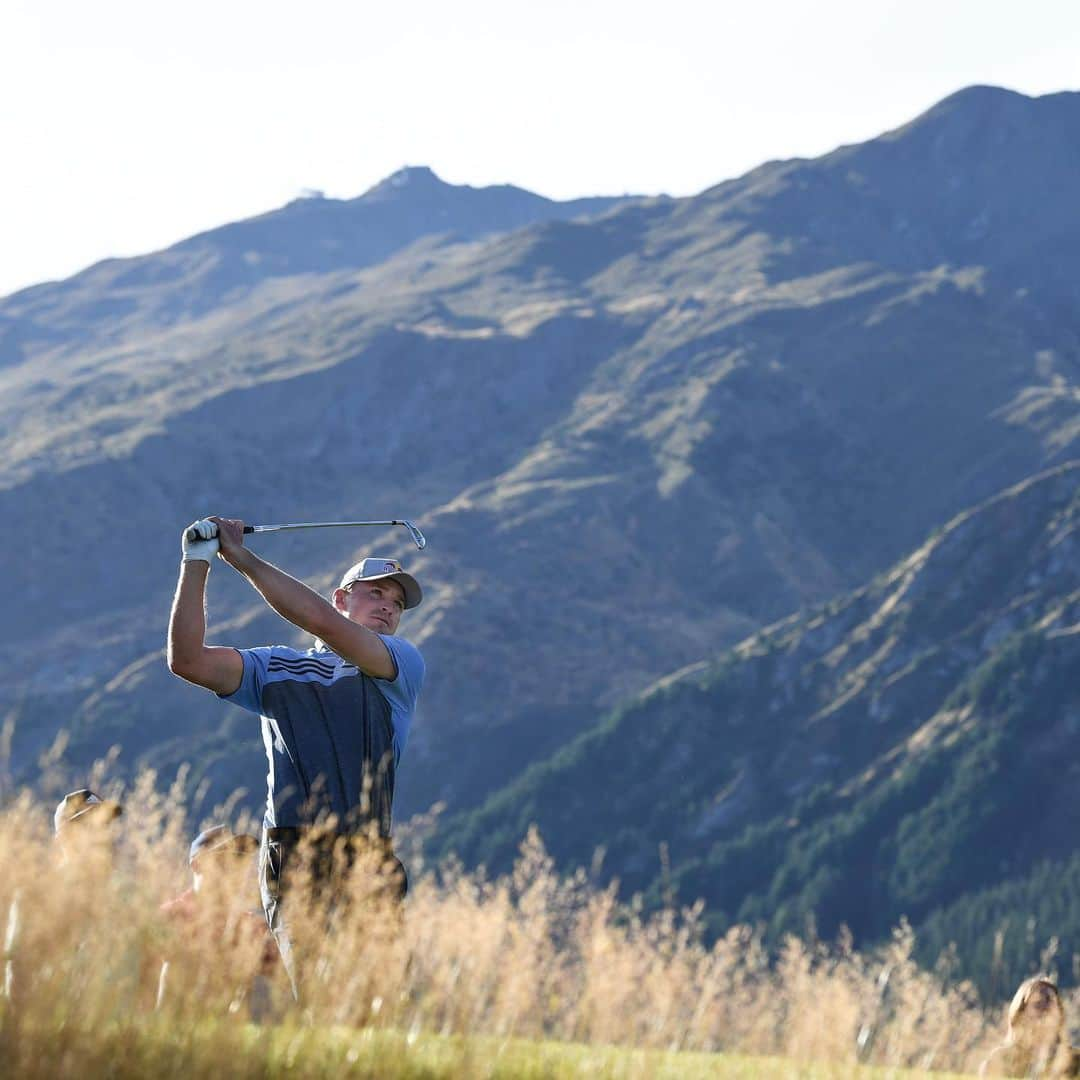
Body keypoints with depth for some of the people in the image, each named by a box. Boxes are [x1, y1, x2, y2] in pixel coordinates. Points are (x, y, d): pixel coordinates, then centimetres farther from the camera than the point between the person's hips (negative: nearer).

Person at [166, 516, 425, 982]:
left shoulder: (403, 665, 13)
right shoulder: (276, 667, 21)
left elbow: (324, 623, -5)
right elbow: (188, 660, 8)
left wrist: (243, 559, -3)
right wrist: (196, 564, 1)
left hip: (369, 861, 0)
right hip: (292, 856, 0)